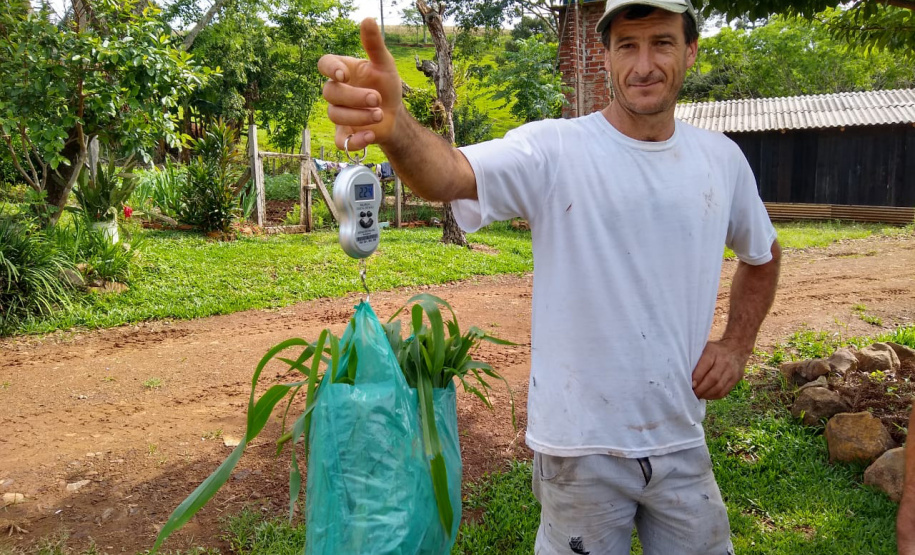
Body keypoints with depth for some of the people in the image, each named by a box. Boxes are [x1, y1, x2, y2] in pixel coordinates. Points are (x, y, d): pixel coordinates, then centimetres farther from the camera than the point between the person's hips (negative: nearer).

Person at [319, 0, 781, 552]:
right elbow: (451, 173, -34)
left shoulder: (722, 158, 1)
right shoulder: (555, 150, -14)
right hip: (581, 445, -4)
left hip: (681, 441, 4)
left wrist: (738, 344, 6)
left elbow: (762, 254, 19)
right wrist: (392, 125, -55)